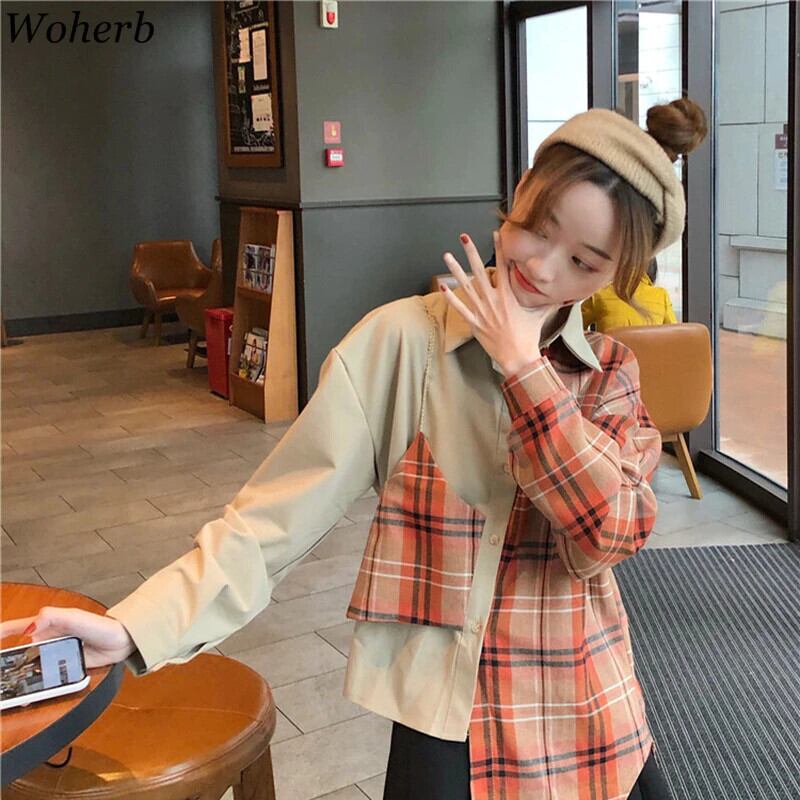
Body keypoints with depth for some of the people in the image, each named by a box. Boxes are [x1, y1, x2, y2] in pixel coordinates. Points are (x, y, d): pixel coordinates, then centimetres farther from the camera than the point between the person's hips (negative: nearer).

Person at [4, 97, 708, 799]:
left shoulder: (615, 370, -3)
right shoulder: (401, 343, -13)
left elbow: (609, 535, -18)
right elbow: (281, 511, -16)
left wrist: (521, 365, -20)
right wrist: (138, 627, -25)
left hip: (590, 716, 4)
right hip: (449, 715, -3)